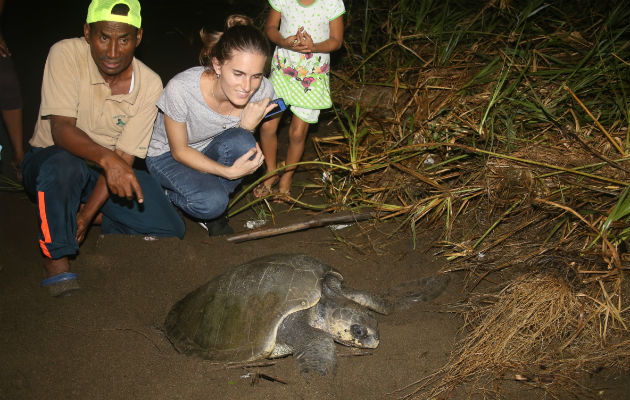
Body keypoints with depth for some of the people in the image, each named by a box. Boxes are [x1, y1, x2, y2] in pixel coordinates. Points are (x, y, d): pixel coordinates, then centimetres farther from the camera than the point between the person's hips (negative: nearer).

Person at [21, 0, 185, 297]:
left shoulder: (149, 85, -14)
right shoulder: (66, 55, -20)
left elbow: (124, 157, -15)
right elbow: (61, 129, -28)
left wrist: (88, 215, -22)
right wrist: (106, 158, -48)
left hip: (111, 172, 3)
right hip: (49, 159, -2)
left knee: (170, 230, -13)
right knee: (63, 164, -41)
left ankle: (94, 215, 6)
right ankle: (56, 258, -17)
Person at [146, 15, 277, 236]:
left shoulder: (262, 90, -24)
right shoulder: (181, 89, -34)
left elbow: (246, 147, -7)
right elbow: (179, 151, -19)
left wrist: (248, 125, -30)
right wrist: (229, 172, -33)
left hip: (210, 150, 4)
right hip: (167, 154, -4)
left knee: (242, 143, -31)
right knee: (211, 202, -31)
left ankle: (213, 213, -5)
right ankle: (170, 193, 4)